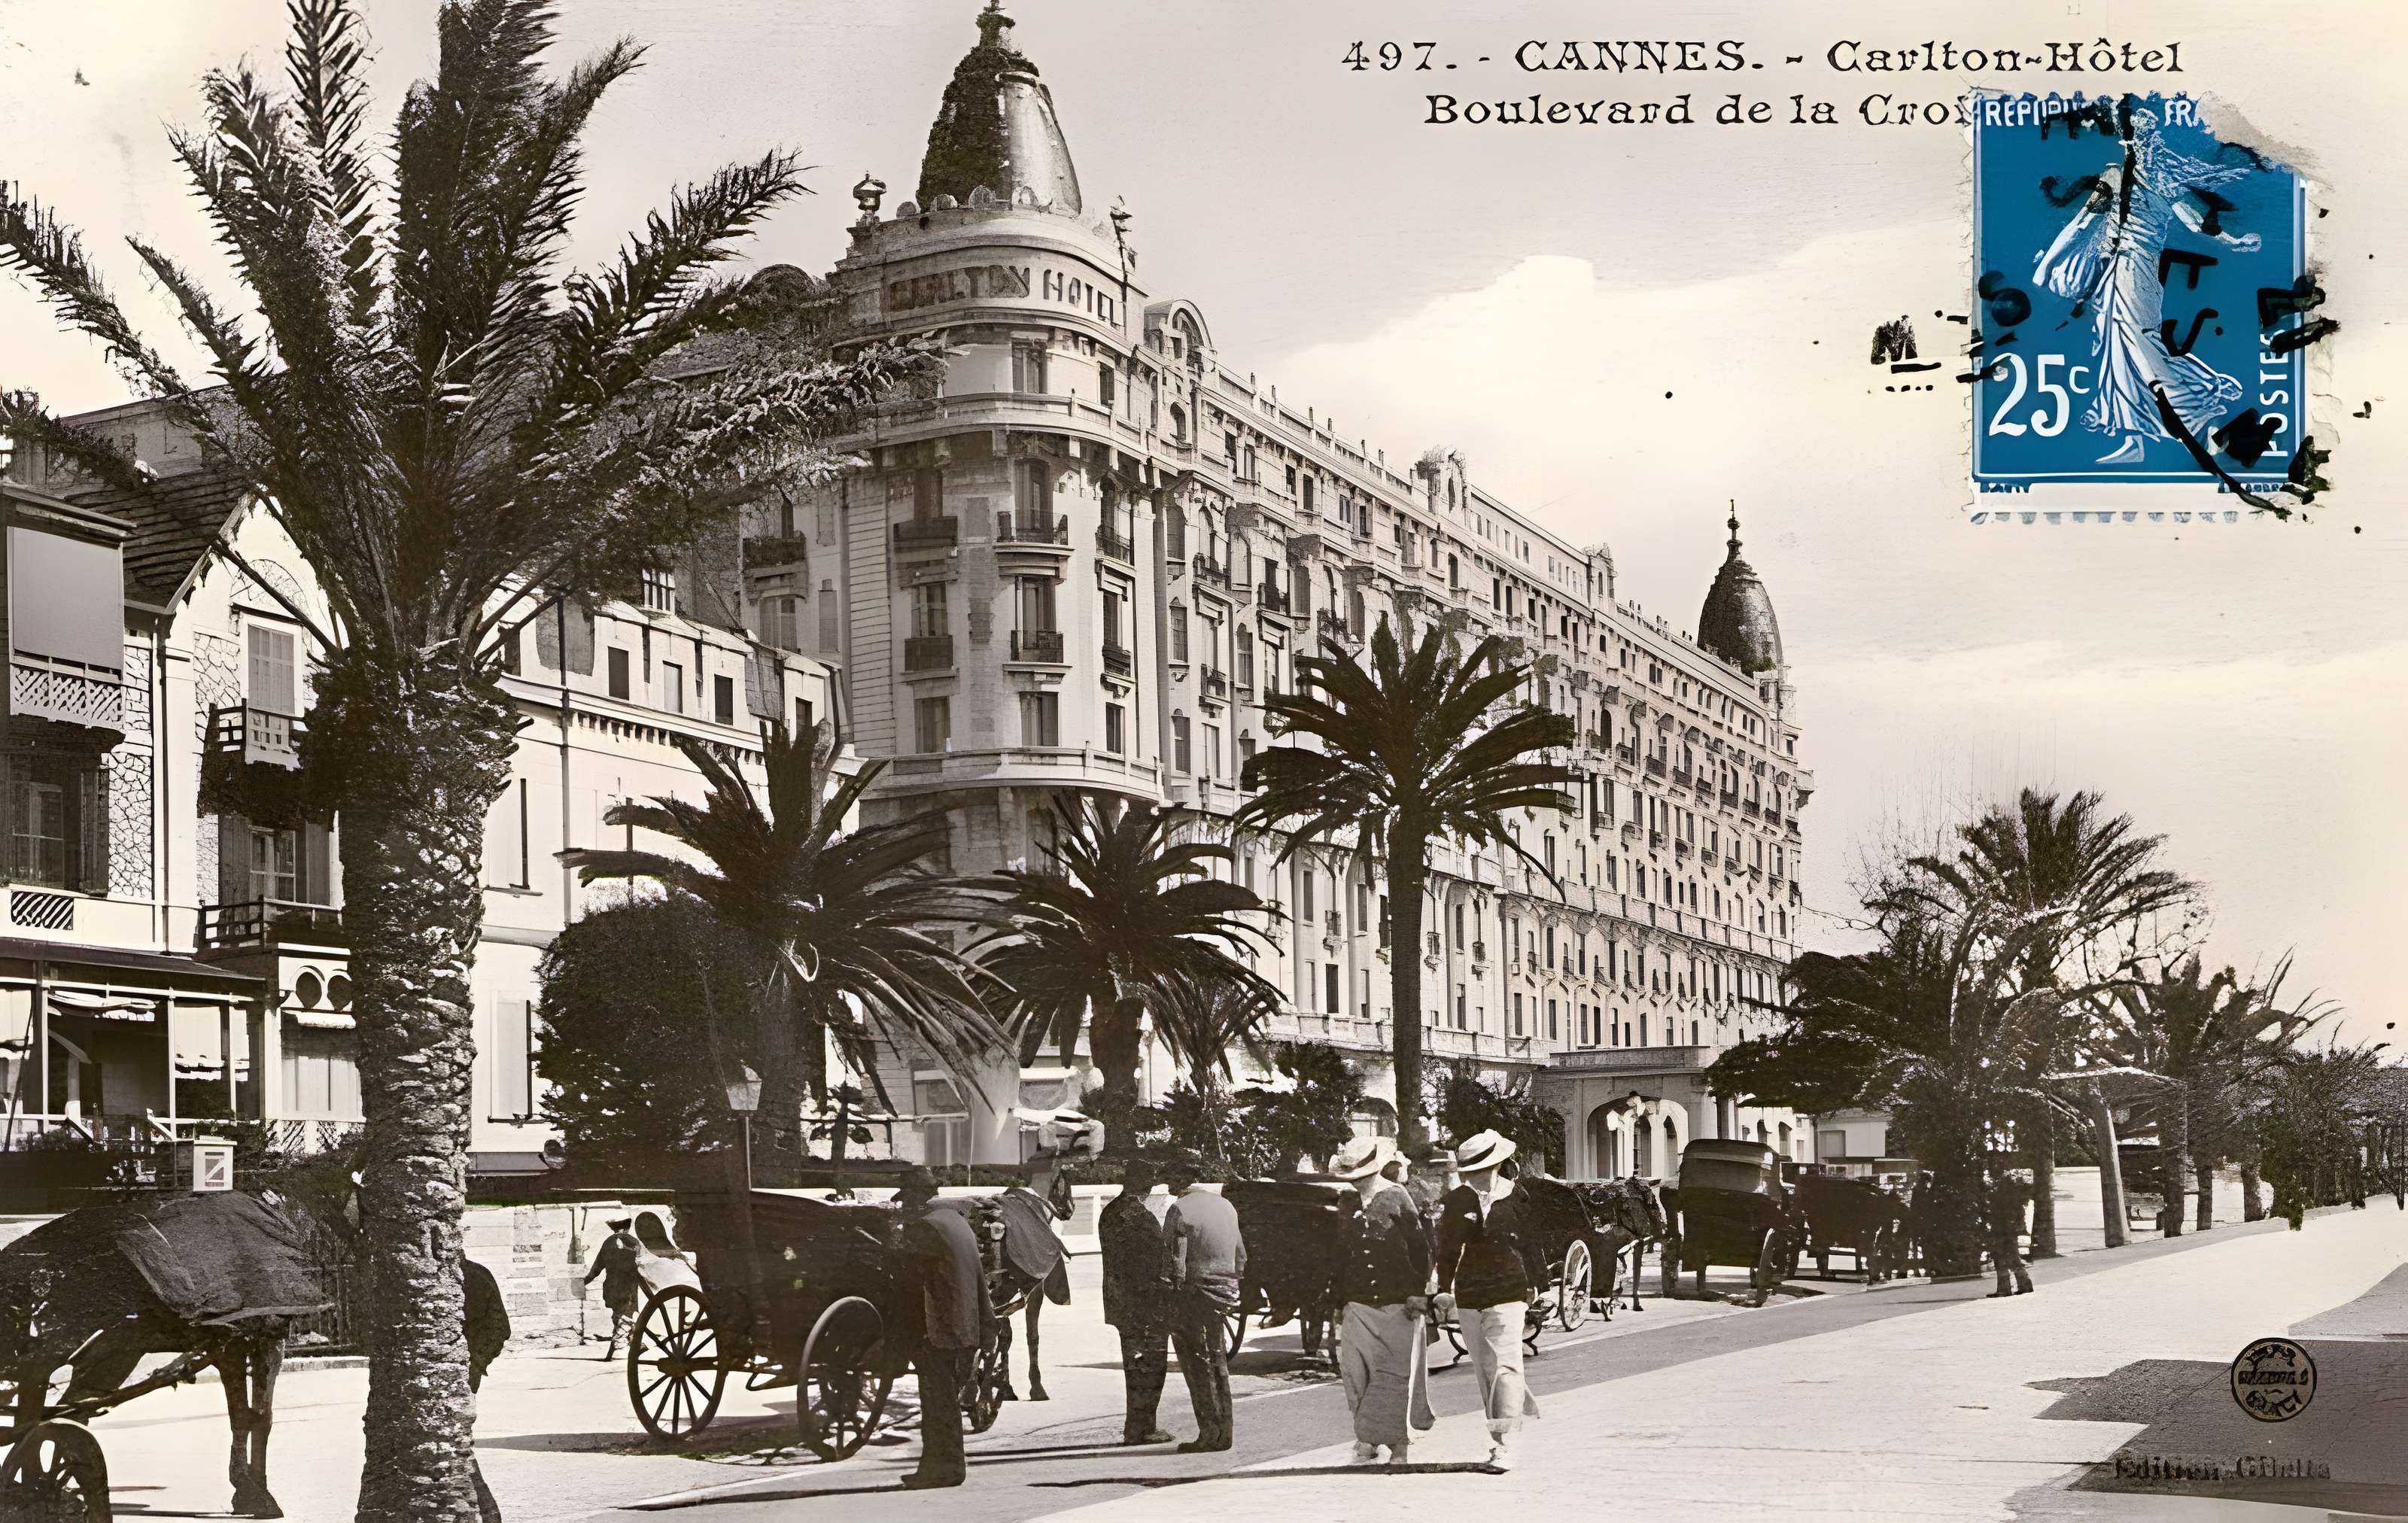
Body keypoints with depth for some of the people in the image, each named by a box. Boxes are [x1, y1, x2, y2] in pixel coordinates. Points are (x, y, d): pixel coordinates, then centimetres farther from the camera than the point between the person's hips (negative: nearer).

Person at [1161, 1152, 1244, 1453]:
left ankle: (1209, 1432, -2)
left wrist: (1172, 1302, -9)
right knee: (1218, 1363, 15)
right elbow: (1241, 1256, 16)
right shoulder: (1226, 1206, 12)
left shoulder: (1179, 1210, -11)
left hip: (1193, 1294, -7)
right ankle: (1225, 1431, 17)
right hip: (1224, 1296, 7)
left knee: (1197, 1367, -1)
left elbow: (1175, 1262, -15)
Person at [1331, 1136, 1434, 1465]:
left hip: (1396, 1306, -5)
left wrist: (1418, 1293, -10)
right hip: (1359, 1305, 5)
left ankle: (1399, 1443, 4)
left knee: (1395, 1374, -3)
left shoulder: (1397, 1198, -1)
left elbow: (1419, 1247, -4)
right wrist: (1340, 1302, 19)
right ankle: (1368, 1441, 6)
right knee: (1358, 1375, -2)